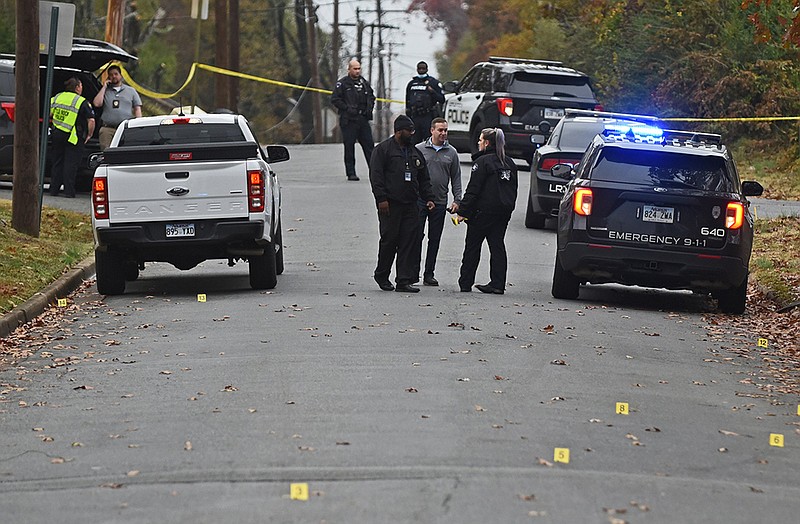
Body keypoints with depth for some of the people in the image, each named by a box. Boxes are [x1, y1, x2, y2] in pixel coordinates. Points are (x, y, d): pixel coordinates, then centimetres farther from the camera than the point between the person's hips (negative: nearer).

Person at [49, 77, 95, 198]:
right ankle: (69, 191, -4)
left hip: (57, 134, 5)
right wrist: (89, 135, -1)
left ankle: (54, 189, 15)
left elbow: (49, 114, 11)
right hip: (73, 137, -5)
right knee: (71, 164, -1)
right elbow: (91, 120, -14)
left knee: (57, 163, 14)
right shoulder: (82, 102, -9)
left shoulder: (57, 97, 7)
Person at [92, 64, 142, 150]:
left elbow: (137, 109, 14)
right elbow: (97, 103, 1)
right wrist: (104, 87, 6)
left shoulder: (131, 91, 18)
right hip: (107, 129, 0)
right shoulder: (104, 91, 18)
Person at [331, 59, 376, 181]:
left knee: (369, 145, 3)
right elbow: (335, 99, -8)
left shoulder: (364, 83, 14)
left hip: (363, 120, 5)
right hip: (348, 120, -5)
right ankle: (351, 173, 4)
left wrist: (370, 107, 10)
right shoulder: (342, 83, -4)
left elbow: (371, 97, 27)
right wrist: (347, 108, -15)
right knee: (349, 147, -1)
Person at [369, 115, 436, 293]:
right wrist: (381, 198, -16)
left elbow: (424, 179, 23)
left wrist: (428, 198, 10)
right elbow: (376, 175, -8)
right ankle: (381, 275, 16)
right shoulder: (383, 149, -2)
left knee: (408, 243, 1)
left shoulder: (415, 152, 18)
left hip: (410, 205, 6)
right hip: (389, 205, -6)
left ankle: (404, 281, 2)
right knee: (389, 240, -3)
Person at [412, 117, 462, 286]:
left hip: (440, 203, 2)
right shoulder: (419, 149, 2)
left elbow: (456, 178, 11)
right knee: (417, 236, -4)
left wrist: (457, 200, 3)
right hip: (419, 201, -2)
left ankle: (429, 274, 12)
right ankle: (413, 272, 2)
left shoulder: (451, 152, 9)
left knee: (434, 239, 6)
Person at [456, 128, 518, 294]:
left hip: (484, 210, -7)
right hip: (504, 210, 7)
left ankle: (465, 282, 7)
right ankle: (498, 284, 1)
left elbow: (473, 189, -14)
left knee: (472, 245, 4)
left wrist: (463, 211, -11)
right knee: (497, 245, 6)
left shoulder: (483, 161, -11)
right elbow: (513, 189, 16)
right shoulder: (509, 163, 13)